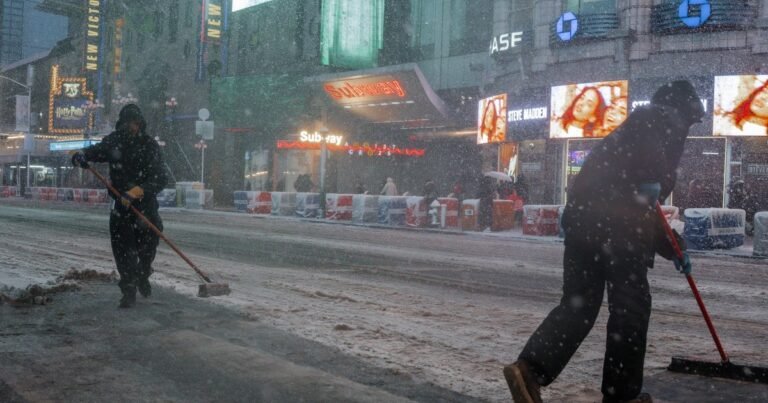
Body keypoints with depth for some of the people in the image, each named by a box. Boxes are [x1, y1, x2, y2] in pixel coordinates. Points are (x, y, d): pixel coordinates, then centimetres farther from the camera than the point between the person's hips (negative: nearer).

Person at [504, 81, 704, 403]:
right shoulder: (662, 118, 11)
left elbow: (644, 213, 39)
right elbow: (645, 137, -18)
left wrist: (672, 249, 42)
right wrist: (651, 178, -27)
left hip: (582, 214, 9)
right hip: (615, 221, -9)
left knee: (578, 304, 8)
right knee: (630, 306, 2)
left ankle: (529, 369, -8)